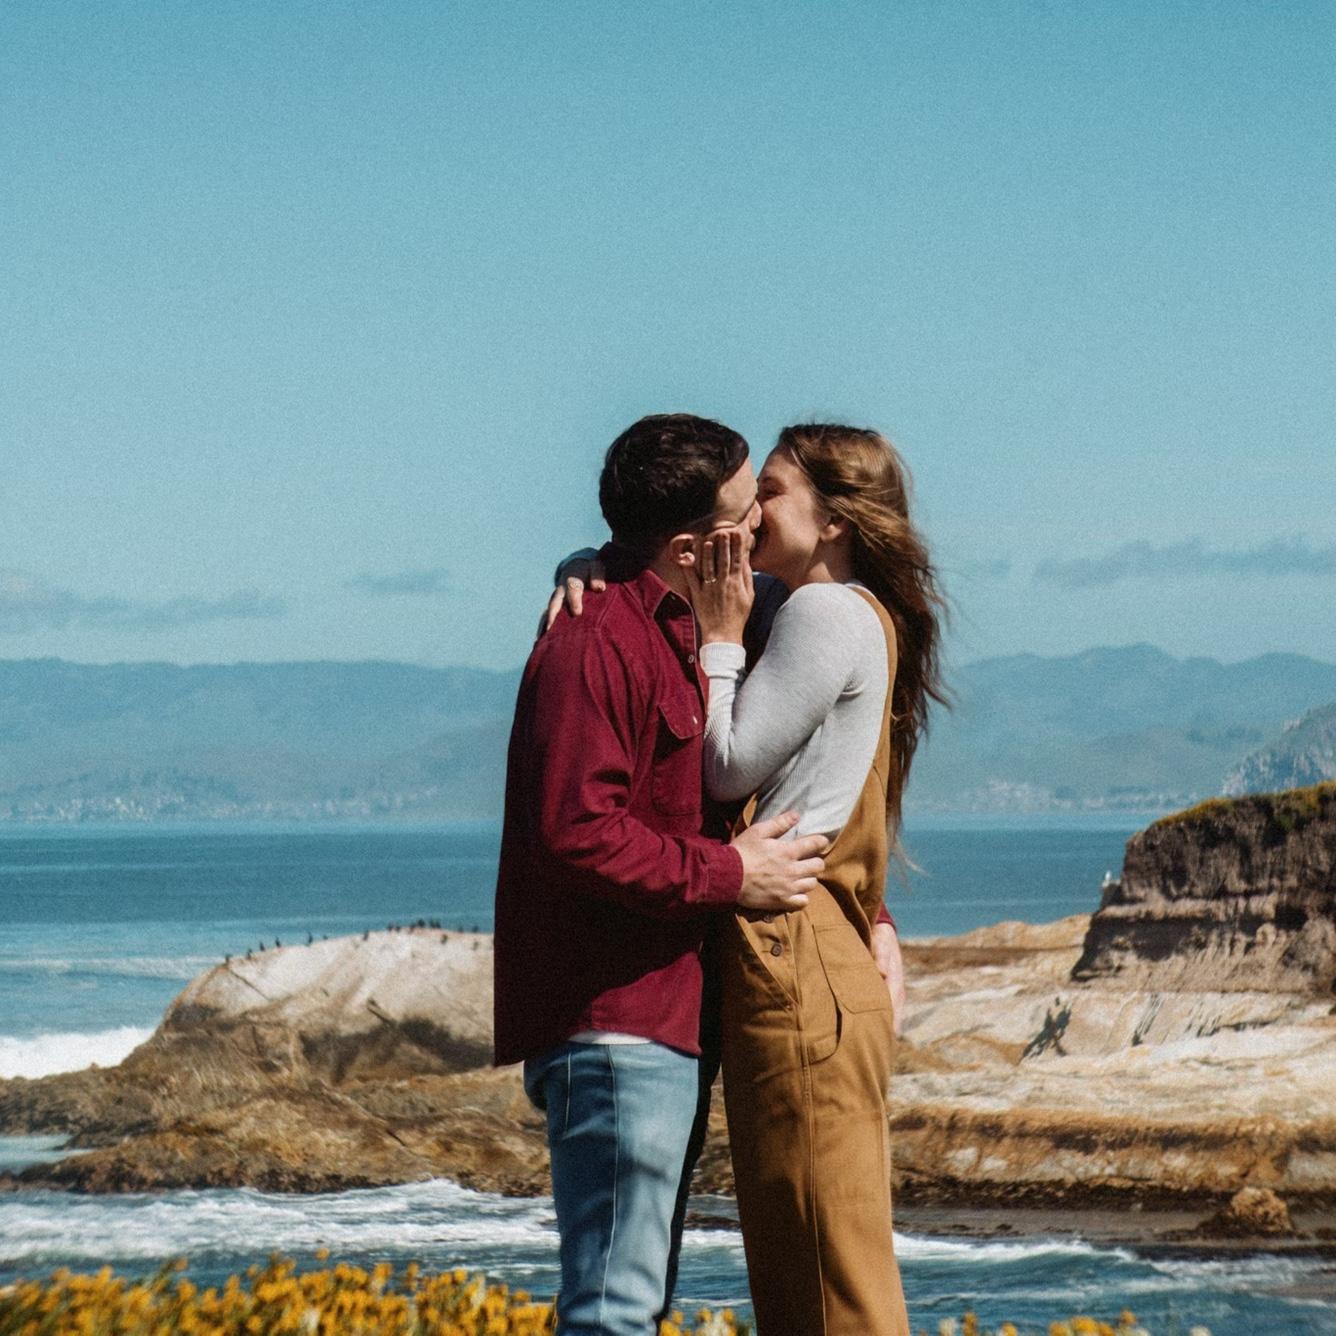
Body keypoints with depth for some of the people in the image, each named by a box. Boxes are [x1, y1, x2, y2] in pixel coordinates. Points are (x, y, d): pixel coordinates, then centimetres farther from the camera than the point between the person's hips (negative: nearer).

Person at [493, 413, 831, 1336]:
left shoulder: (690, 634, 18)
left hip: (674, 1020, 10)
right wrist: (728, 876, -16)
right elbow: (575, 836, -24)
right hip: (613, 1025, -10)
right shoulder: (598, 643, -15)